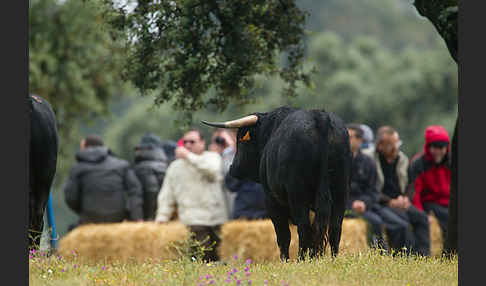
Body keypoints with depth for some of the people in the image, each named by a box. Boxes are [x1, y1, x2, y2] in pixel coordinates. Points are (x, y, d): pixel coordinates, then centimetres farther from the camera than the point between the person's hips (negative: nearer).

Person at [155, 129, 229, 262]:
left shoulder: (212, 157, 12)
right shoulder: (175, 166, 18)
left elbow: (212, 170, -13)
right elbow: (167, 196, 19)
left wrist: (189, 157, -10)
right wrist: (162, 216, 7)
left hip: (216, 219, 0)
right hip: (194, 220, 0)